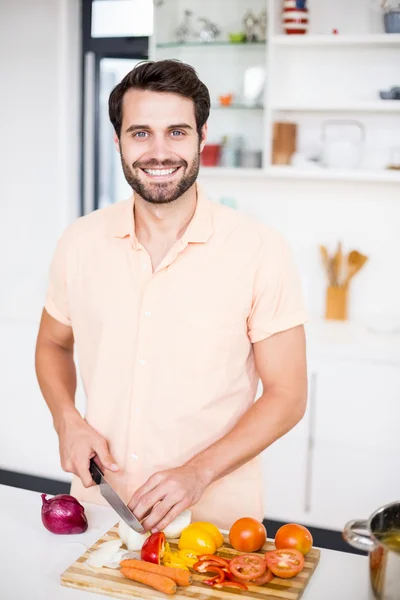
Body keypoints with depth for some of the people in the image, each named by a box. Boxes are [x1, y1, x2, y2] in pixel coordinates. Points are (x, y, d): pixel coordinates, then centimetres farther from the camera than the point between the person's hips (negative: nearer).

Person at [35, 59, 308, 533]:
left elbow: (286, 396, -7)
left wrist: (198, 473, -18)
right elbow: (53, 344, 14)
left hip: (215, 517, -2)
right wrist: (68, 422, -4)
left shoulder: (261, 251, -12)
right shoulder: (80, 242, -2)